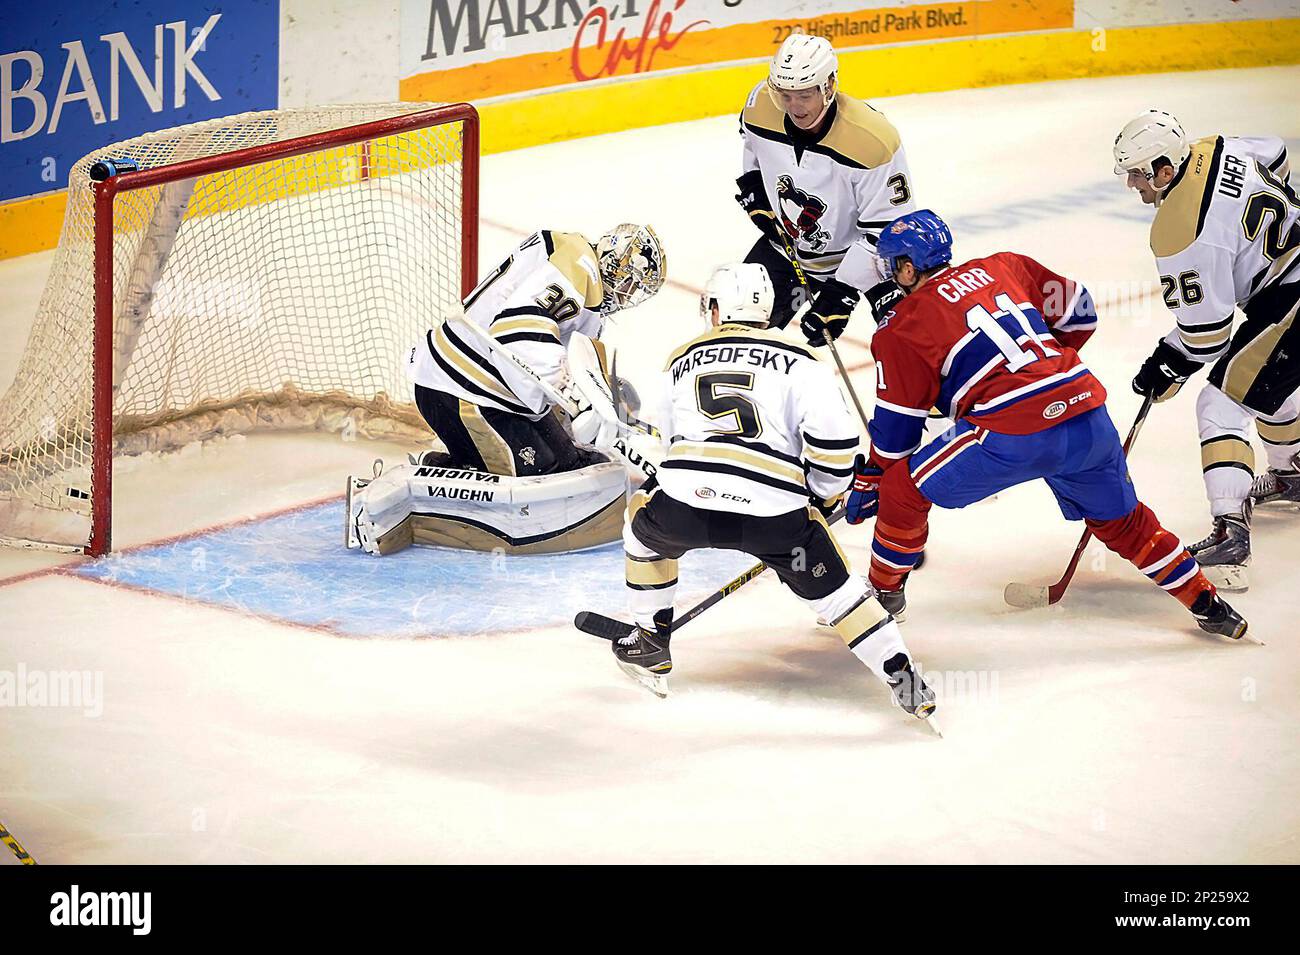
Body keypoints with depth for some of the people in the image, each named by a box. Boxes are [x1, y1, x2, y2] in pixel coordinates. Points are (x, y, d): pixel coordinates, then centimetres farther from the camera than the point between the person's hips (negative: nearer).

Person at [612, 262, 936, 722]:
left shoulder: (681, 360, 24)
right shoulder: (799, 360, 13)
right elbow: (834, 439, 0)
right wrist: (822, 497, 18)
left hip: (684, 506, 1)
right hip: (775, 515, -1)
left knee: (644, 520, 34)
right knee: (830, 585, 20)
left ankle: (650, 643, 37)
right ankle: (901, 675, 13)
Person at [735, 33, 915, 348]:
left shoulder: (874, 140, -34)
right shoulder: (761, 104, -19)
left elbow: (885, 230, -27)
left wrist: (840, 295, -29)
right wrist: (755, 197, -1)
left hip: (862, 252, -4)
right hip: (785, 246, 4)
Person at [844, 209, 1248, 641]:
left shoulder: (902, 329, 7)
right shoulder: (1002, 267, 20)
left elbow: (896, 427, 10)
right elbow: (1078, 311, 26)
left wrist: (867, 483, 23)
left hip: (1011, 437, -6)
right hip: (1088, 415, 6)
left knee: (903, 489, 12)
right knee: (1121, 520, 27)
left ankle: (885, 591, 23)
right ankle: (1206, 602, 30)